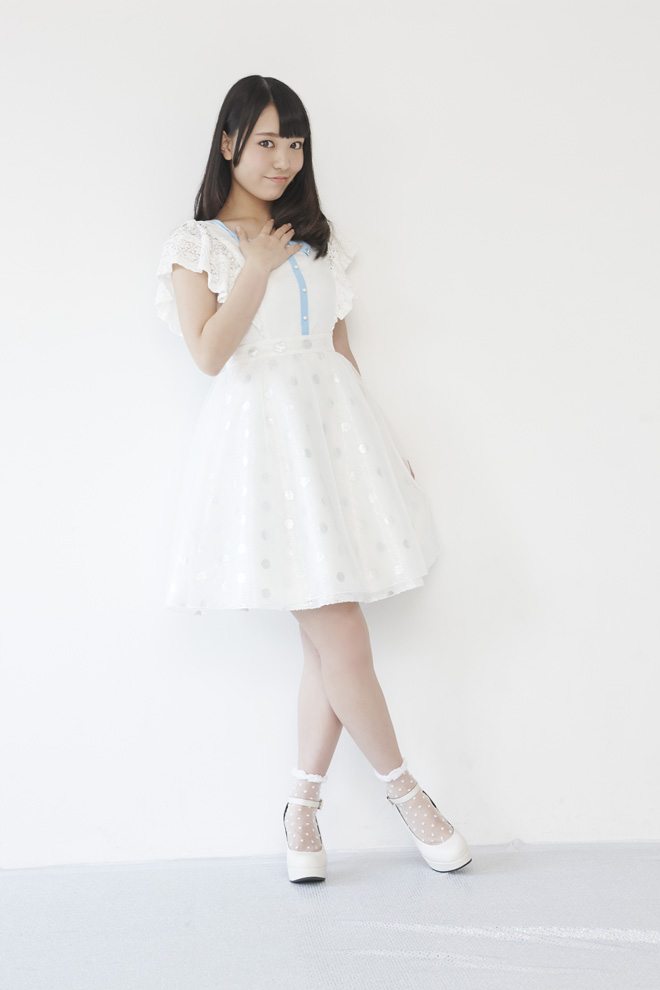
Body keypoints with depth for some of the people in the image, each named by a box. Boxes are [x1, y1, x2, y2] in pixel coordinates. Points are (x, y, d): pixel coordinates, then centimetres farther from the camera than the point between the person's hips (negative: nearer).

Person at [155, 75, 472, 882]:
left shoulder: (317, 239, 17)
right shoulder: (197, 244, 3)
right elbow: (210, 352, -10)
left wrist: (383, 443, 16)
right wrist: (258, 267, -8)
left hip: (335, 424, 5)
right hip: (262, 433, -5)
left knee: (327, 635, 3)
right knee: (337, 632, -7)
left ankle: (303, 804, 16)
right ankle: (405, 792, 9)